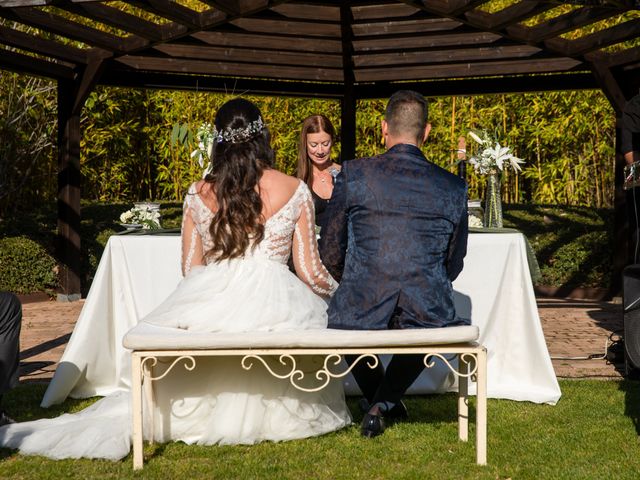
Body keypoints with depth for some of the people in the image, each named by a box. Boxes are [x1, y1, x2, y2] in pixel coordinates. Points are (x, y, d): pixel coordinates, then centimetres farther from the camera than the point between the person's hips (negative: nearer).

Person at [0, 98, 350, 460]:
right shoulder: (295, 191, 2)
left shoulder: (198, 195, 7)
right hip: (275, 304, -3)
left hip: (208, 305, 3)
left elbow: (191, 269, 11)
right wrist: (338, 292, 24)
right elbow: (309, 271, 4)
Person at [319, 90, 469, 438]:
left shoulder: (353, 174, -3)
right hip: (428, 317, 1)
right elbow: (453, 265, 12)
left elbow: (329, 254, 3)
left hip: (361, 315, -1)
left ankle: (376, 395, 40)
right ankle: (385, 400, 26)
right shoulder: (453, 187, 3)